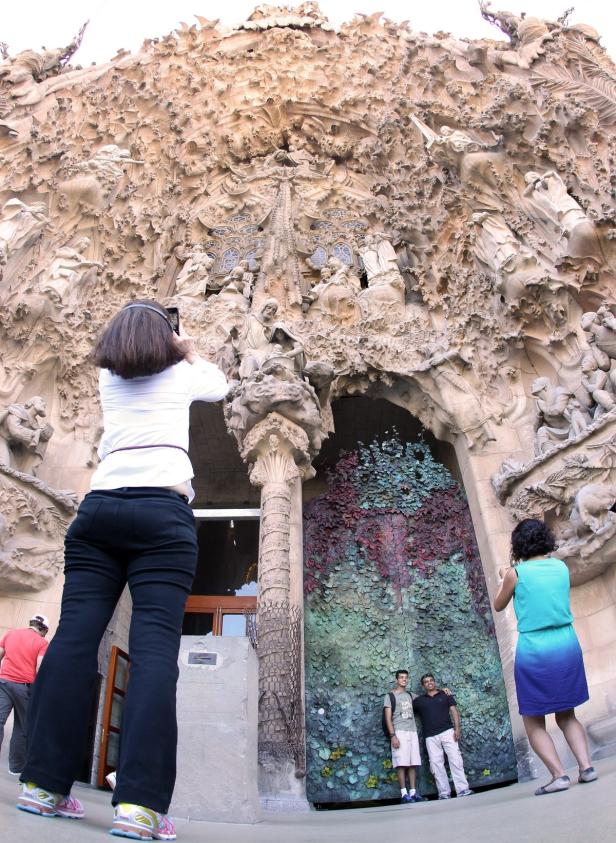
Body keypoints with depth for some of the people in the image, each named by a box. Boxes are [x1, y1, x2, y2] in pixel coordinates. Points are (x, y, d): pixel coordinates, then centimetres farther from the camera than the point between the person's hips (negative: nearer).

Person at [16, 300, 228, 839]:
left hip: (99, 508, 4)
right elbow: (220, 385, 36)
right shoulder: (181, 375, 15)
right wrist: (191, 353, 50)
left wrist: (180, 358, 55)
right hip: (163, 512, -4)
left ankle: (44, 784, -2)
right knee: (155, 644, -12)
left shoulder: (108, 378, 21)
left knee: (75, 636, -1)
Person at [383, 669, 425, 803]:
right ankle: (404, 793, -6)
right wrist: (392, 735, -14)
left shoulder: (410, 695, 18)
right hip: (399, 732, -5)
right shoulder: (390, 696, 3)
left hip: (412, 732, 5)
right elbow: (388, 717, -3)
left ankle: (413, 792, 5)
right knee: (402, 763, -9)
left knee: (413, 763, 1)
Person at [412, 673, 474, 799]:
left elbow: (454, 710, 5)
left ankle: (463, 790, -7)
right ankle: (444, 793, 2)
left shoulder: (445, 694, 9)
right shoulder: (419, 700, 12)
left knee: (455, 759, -8)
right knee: (436, 764, -2)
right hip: (430, 737, 2)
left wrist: (457, 728, -6)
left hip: (447, 731, -1)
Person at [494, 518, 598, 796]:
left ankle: (559, 774, -3)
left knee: (534, 723, 9)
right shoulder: (561, 567, 3)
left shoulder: (516, 572, -8)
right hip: (567, 645, 5)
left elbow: (498, 606, 7)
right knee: (567, 715, 21)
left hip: (533, 651, -4)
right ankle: (586, 765, 6)